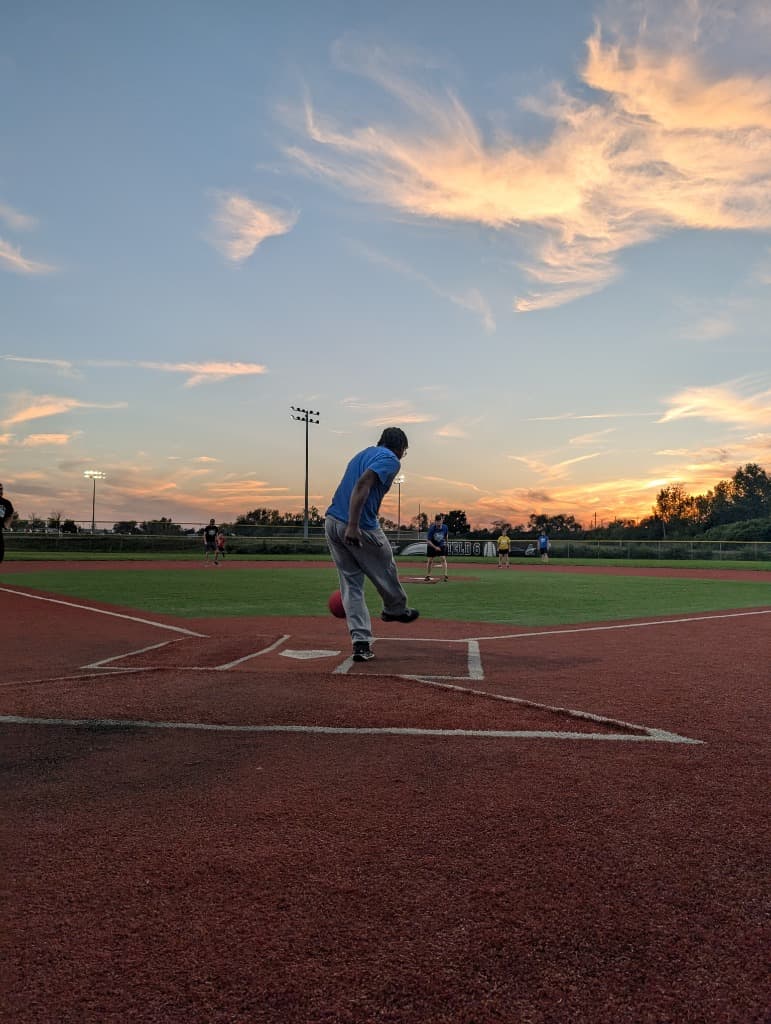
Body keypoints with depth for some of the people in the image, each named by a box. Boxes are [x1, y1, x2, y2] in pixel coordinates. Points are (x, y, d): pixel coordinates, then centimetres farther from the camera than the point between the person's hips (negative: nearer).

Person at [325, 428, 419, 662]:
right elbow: (362, 485, -20)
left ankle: (360, 641, 5)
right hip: (361, 527, -8)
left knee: (351, 582, 10)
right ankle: (396, 609, 41)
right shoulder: (390, 460, -4)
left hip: (331, 522, 8)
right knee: (385, 570, 18)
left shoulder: (363, 454, 23)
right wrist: (353, 526, -26)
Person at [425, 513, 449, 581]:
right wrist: (435, 547, -29)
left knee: (443, 558, -11)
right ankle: (428, 576, 17)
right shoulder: (432, 529, -26)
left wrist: (446, 543, 13)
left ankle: (446, 575, -11)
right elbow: (428, 540, -23)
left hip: (441, 545, 2)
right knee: (430, 560, 3)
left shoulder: (445, 527, -16)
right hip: (432, 545, -2)